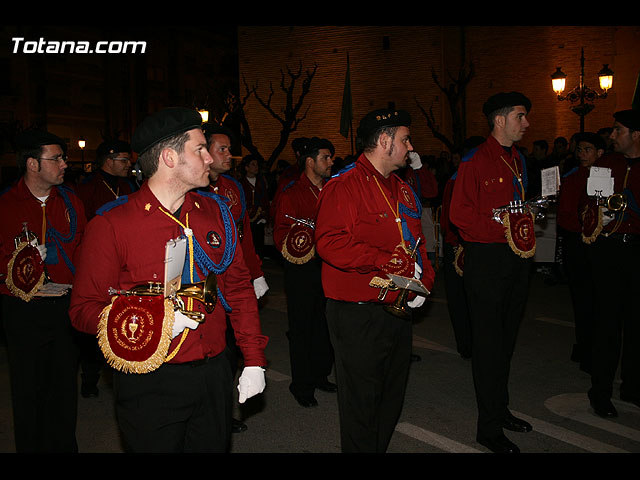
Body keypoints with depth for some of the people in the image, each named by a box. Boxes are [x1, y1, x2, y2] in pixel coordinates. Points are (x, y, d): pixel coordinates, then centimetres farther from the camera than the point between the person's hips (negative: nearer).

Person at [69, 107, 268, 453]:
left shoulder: (215, 212, 4)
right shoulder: (111, 224, -10)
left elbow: (238, 287, 9)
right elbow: (84, 308, -8)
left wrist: (253, 359, 6)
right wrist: (146, 324, -24)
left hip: (214, 374, 5)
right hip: (149, 384, -4)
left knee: (214, 446, 18)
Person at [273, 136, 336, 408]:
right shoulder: (291, 194, -6)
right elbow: (281, 234, -9)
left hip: (328, 267, 6)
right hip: (301, 270, -5)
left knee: (325, 324, 13)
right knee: (302, 327, 3)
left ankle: (320, 375, 30)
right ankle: (301, 386, 15)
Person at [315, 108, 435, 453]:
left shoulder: (402, 189, 16)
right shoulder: (344, 186, -13)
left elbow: (416, 243, 21)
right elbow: (330, 243, -25)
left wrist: (424, 279, 3)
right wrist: (386, 261, -25)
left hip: (399, 308, 9)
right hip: (358, 316, -9)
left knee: (392, 395, 20)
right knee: (361, 401, 3)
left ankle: (381, 446, 38)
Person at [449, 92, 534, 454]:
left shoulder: (518, 160, 15)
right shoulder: (476, 161, -10)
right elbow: (460, 213, -15)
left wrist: (528, 235, 9)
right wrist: (498, 226, -20)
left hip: (517, 258, 8)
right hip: (487, 258, -8)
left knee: (507, 337, 17)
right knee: (489, 341, -1)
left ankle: (501, 409, 32)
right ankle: (490, 427, 11)